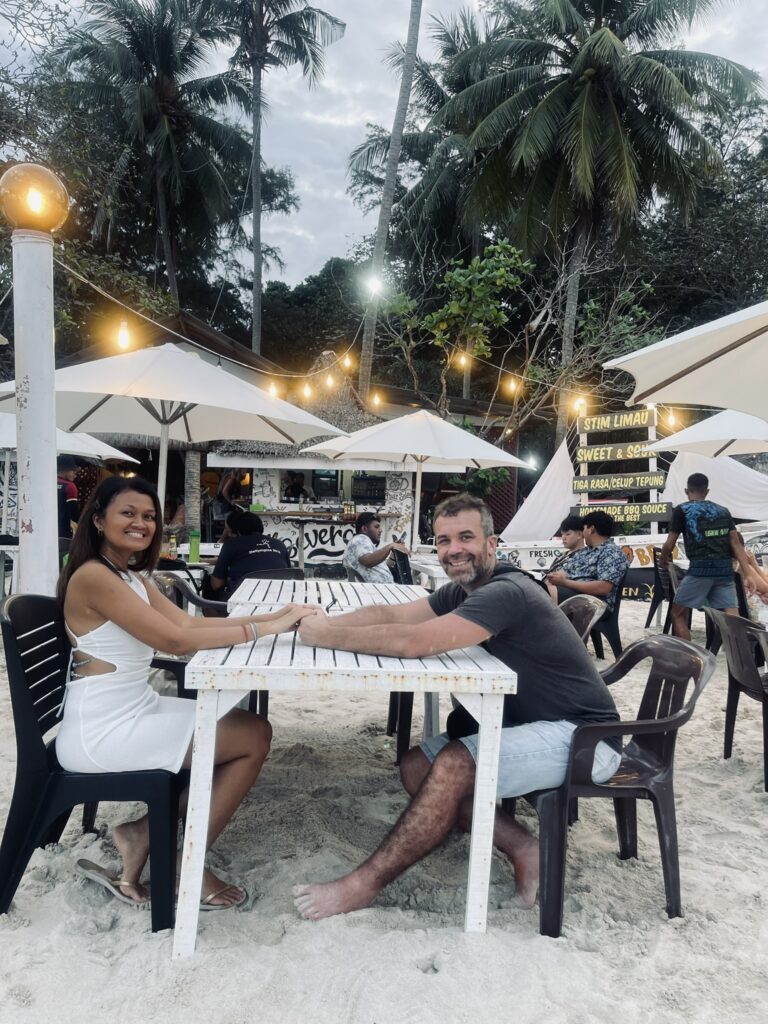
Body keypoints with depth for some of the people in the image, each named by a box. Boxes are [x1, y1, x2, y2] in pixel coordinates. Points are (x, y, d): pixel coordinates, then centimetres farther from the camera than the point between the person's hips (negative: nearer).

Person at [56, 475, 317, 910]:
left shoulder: (132, 576, 12)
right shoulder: (93, 576, -18)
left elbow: (191, 622, 4)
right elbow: (175, 640, -25)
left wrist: (272, 617, -6)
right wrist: (261, 628, -24)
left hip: (136, 709, 10)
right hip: (100, 729, -9)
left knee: (248, 729, 5)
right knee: (255, 736, -10)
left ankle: (146, 833, 11)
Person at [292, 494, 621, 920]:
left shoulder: (506, 592, -24)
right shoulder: (464, 590, 5)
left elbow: (414, 641, -33)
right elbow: (391, 613, 2)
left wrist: (327, 637, -23)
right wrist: (325, 622, -15)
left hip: (582, 737, -9)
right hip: (526, 724, 9)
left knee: (454, 765, -27)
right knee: (416, 766, -1)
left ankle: (362, 886, -12)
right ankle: (522, 848, -1)